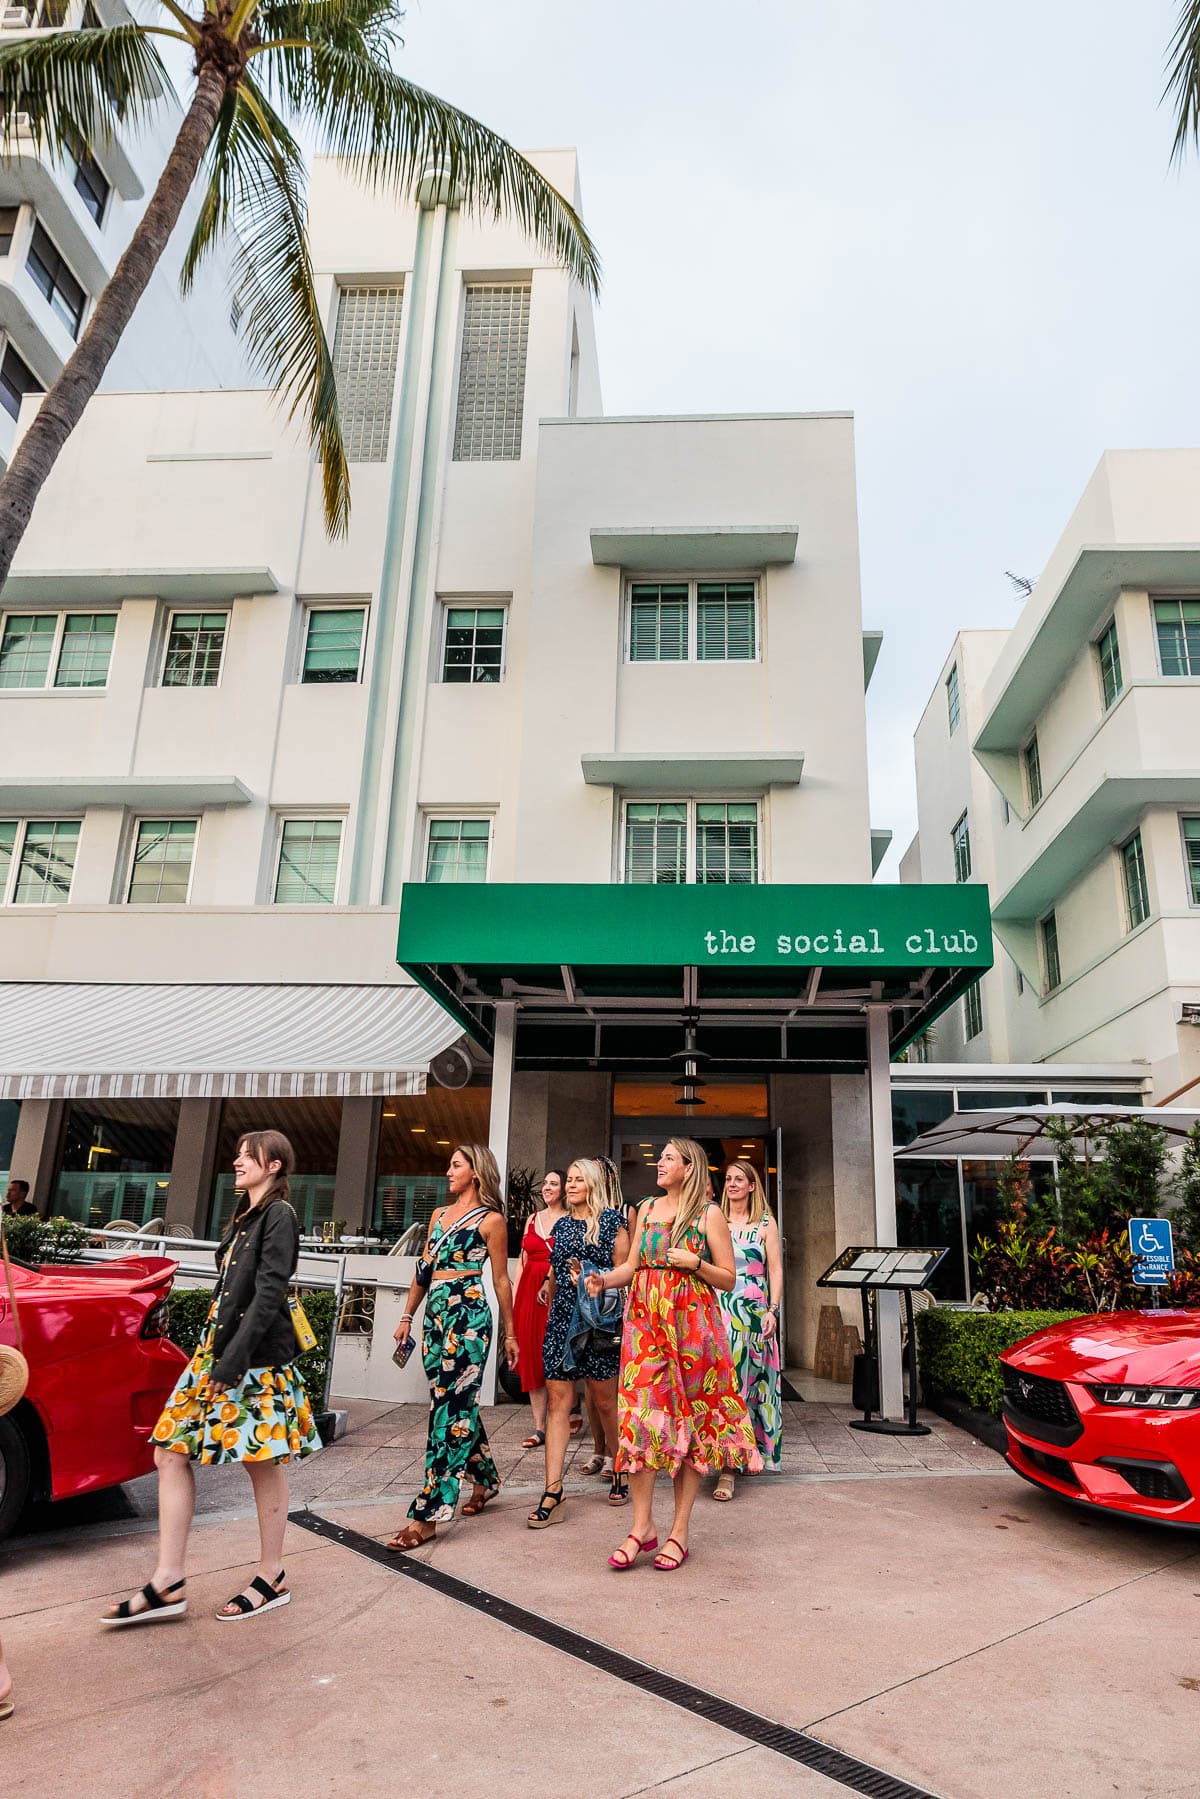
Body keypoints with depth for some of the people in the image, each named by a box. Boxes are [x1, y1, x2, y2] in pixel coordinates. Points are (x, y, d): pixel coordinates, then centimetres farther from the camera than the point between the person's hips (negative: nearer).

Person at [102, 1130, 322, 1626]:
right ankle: (168, 1582, 12)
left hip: (256, 1358, -9)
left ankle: (271, 1579, 17)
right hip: (216, 1346, 9)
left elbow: (269, 1293, -19)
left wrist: (233, 1360, -22)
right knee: (171, 1454, 6)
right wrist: (214, 1352, 17)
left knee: (264, 1465, 2)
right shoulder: (245, 1217, 16)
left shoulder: (279, 1215, -11)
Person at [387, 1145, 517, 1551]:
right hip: (435, 1315, 7)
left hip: (468, 1315, -7)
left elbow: (501, 1280, -1)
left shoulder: (490, 1220, -3)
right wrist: (407, 1316, 16)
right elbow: (423, 1270, 19)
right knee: (459, 1403, 14)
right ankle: (485, 1479, 33)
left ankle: (428, 1514, -5)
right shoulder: (439, 1215, 15)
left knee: (449, 1407, -8)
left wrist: (510, 1333, 2)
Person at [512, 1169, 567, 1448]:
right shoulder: (533, 1219, 15)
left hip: (556, 1294, -5)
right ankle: (539, 1428, 12)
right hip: (529, 1292, 6)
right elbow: (523, 1261, 16)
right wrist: (514, 1298, 11)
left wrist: (551, 1282, -20)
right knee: (531, 1360, 5)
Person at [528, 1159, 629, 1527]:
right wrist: (549, 1301, 16)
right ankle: (553, 1491, -1)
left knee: (604, 1402, 6)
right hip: (561, 1319, 5)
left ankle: (620, 1472, 28)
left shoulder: (611, 1220, -1)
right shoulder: (561, 1226, 14)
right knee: (558, 1401, -1)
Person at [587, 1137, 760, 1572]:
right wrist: (603, 1279, -5)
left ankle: (680, 1530, 11)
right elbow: (632, 1265, 12)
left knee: (690, 1417, 1)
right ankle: (642, 1525, 6)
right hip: (646, 1320, 4)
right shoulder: (647, 1209, 12)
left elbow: (728, 1279, 1)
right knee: (639, 1413, -4)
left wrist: (694, 1263, -14)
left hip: (691, 1323, -3)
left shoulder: (709, 1214, 0)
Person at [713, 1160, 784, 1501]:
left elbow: (775, 1270, 4)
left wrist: (773, 1310, -7)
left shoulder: (766, 1224, 6)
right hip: (718, 1310, 1)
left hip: (753, 1310, -1)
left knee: (745, 1381, -5)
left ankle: (729, 1464, -2)